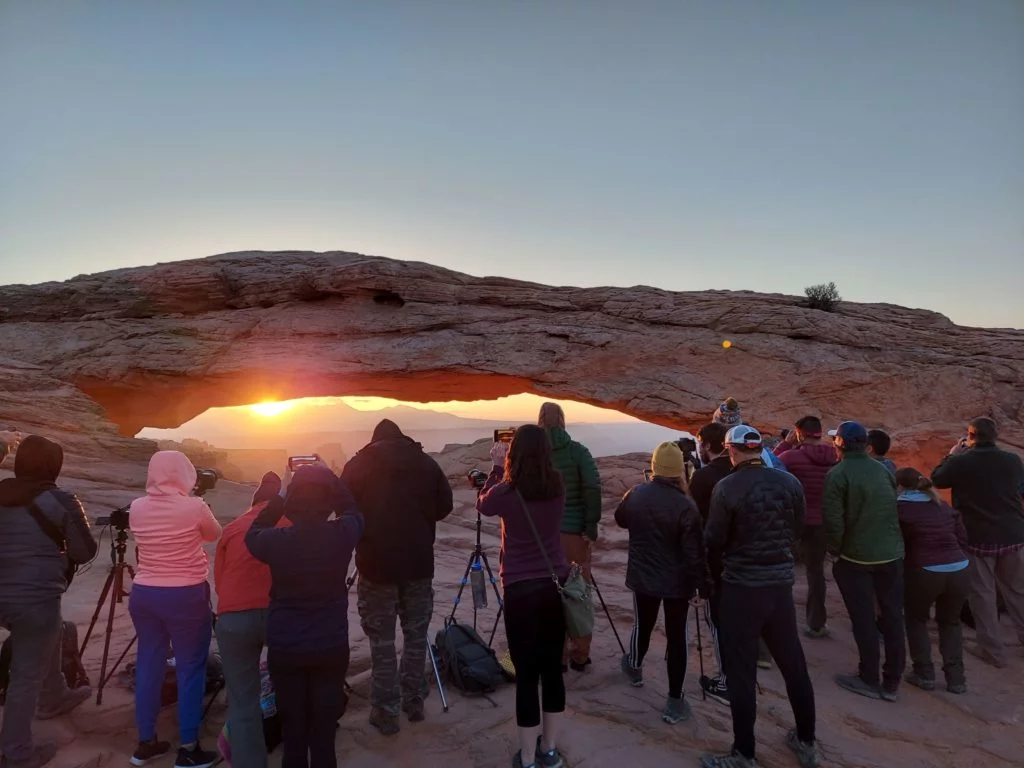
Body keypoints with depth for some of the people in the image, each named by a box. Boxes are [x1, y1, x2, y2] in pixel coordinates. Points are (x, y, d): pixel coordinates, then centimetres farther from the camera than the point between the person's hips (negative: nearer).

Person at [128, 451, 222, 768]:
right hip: (186, 596, -5)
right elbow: (214, 534, 4)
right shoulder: (194, 507, -14)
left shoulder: (136, 508, 0)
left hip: (143, 594, 6)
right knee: (190, 668, 4)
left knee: (148, 664, 15)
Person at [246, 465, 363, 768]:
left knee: (293, 732, 15)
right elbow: (352, 511, 9)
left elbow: (253, 534, 9)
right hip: (331, 648, 0)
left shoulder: (277, 540, -15)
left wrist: (280, 495, 8)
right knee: (324, 734, 11)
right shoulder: (343, 535, -15)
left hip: (284, 649, 1)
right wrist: (326, 476, 10)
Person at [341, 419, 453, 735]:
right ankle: (414, 701, 24)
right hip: (419, 563, 2)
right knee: (416, 635, 16)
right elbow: (445, 506, 4)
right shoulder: (426, 463, 2)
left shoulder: (358, 464, -1)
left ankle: (386, 711, 13)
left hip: (376, 564, -1)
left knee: (381, 640, 9)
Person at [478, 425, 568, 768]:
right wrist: (504, 470, 16)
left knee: (526, 673, 5)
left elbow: (483, 504, 9)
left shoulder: (506, 492, -13)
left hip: (522, 589, -4)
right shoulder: (557, 488, -2)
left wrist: (497, 466, 15)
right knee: (552, 668, 14)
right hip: (557, 585, 4)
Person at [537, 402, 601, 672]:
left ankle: (558, 655, 17)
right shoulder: (578, 450, -3)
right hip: (576, 528, 0)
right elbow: (593, 486, -12)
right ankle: (580, 655, 20)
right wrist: (592, 525, -8)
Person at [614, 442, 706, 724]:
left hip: (643, 577, 4)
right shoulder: (685, 506, -21)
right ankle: (675, 701, 13)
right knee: (676, 637, 8)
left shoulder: (635, 495, -9)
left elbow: (620, 520, 11)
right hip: (677, 582, -3)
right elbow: (694, 552, -18)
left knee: (642, 626, 25)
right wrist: (702, 586, -8)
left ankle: (635, 667, 50)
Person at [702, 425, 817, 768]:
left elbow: (713, 541, -8)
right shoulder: (790, 483, -3)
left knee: (741, 672, 6)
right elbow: (796, 532, 8)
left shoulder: (726, 487, -15)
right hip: (781, 584, 5)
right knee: (794, 665, 18)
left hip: (742, 587, -4)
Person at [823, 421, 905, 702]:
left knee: (864, 620, 6)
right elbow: (893, 509, 10)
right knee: (892, 617, 12)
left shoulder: (837, 474, -14)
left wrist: (836, 549, -3)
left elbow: (833, 519, -18)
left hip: (857, 556, -5)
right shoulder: (883, 470, 4)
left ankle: (869, 680, 15)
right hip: (892, 553, 5)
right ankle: (892, 681, 21)